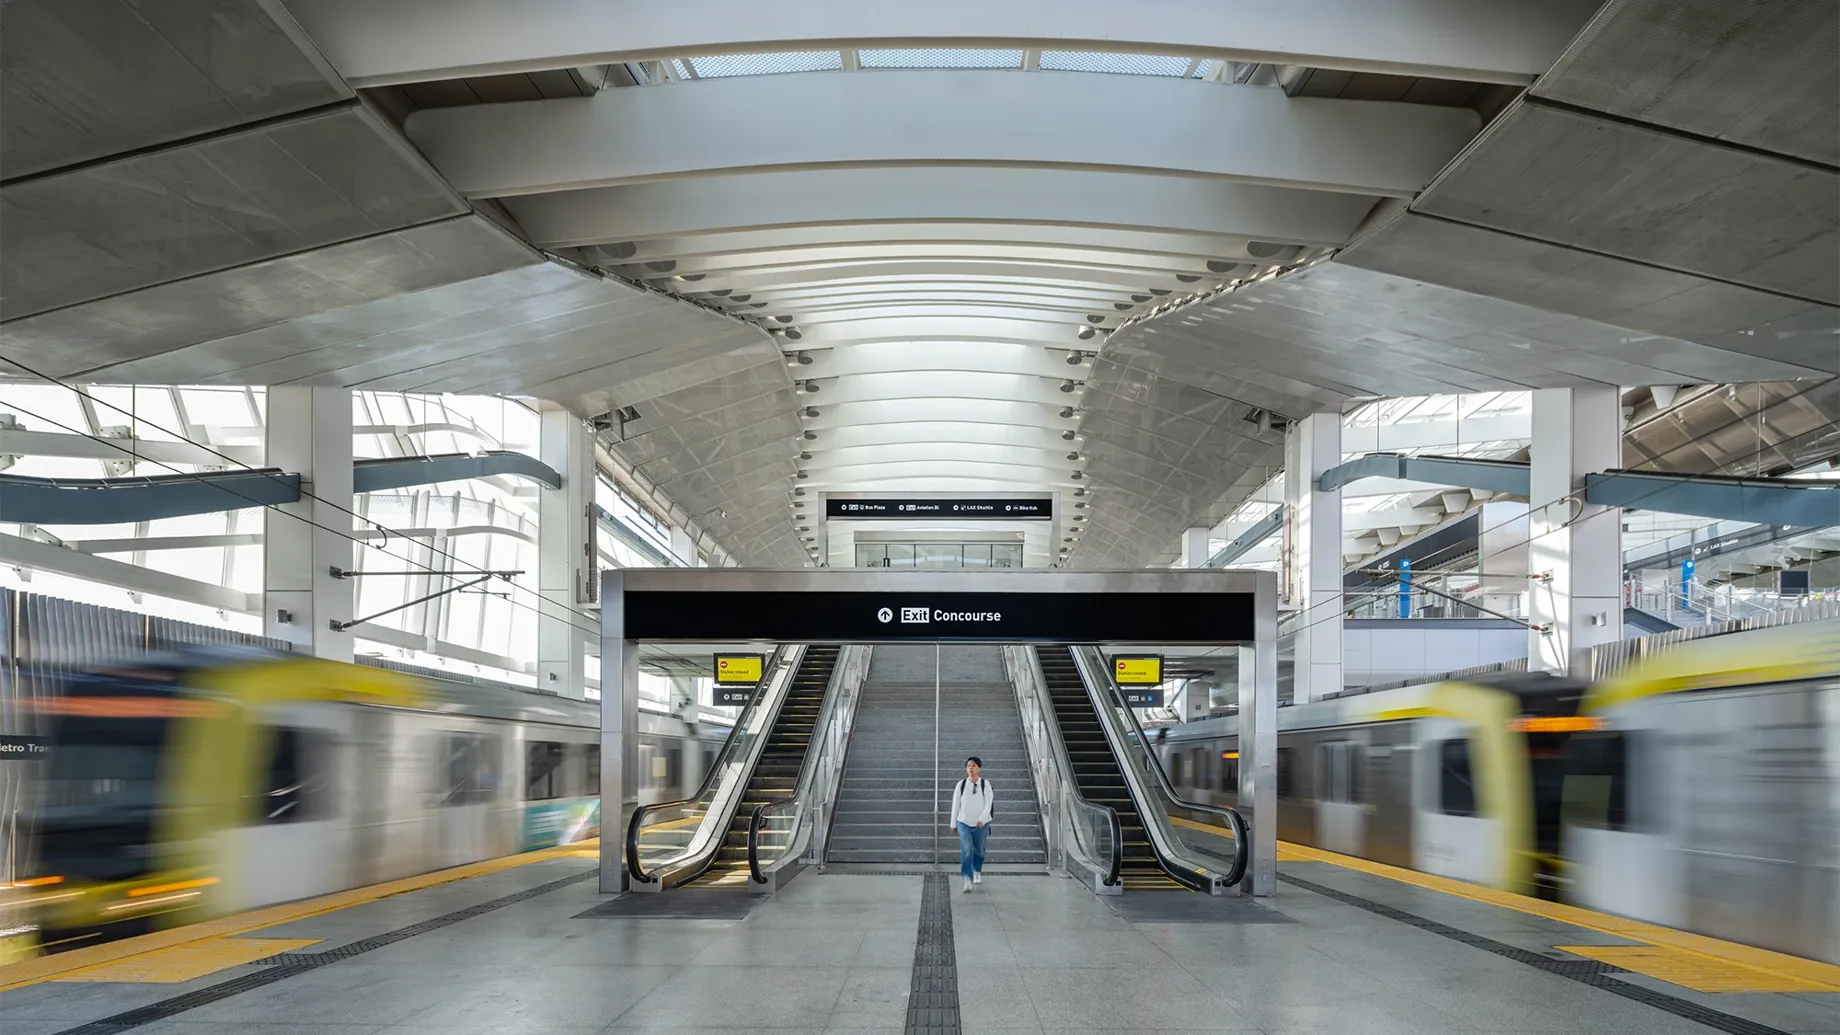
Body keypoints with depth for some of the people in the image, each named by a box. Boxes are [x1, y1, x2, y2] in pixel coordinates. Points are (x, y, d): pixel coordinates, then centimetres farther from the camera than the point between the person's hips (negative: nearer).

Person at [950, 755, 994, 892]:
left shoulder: (985, 784, -5)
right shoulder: (961, 785, -3)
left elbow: (988, 804, -11)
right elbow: (955, 805, 5)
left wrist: (982, 819, -25)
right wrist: (953, 823, 9)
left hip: (981, 824, 1)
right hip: (964, 824, -1)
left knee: (979, 850, 17)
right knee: (966, 851, -17)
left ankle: (977, 871, 44)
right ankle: (967, 879, -21)